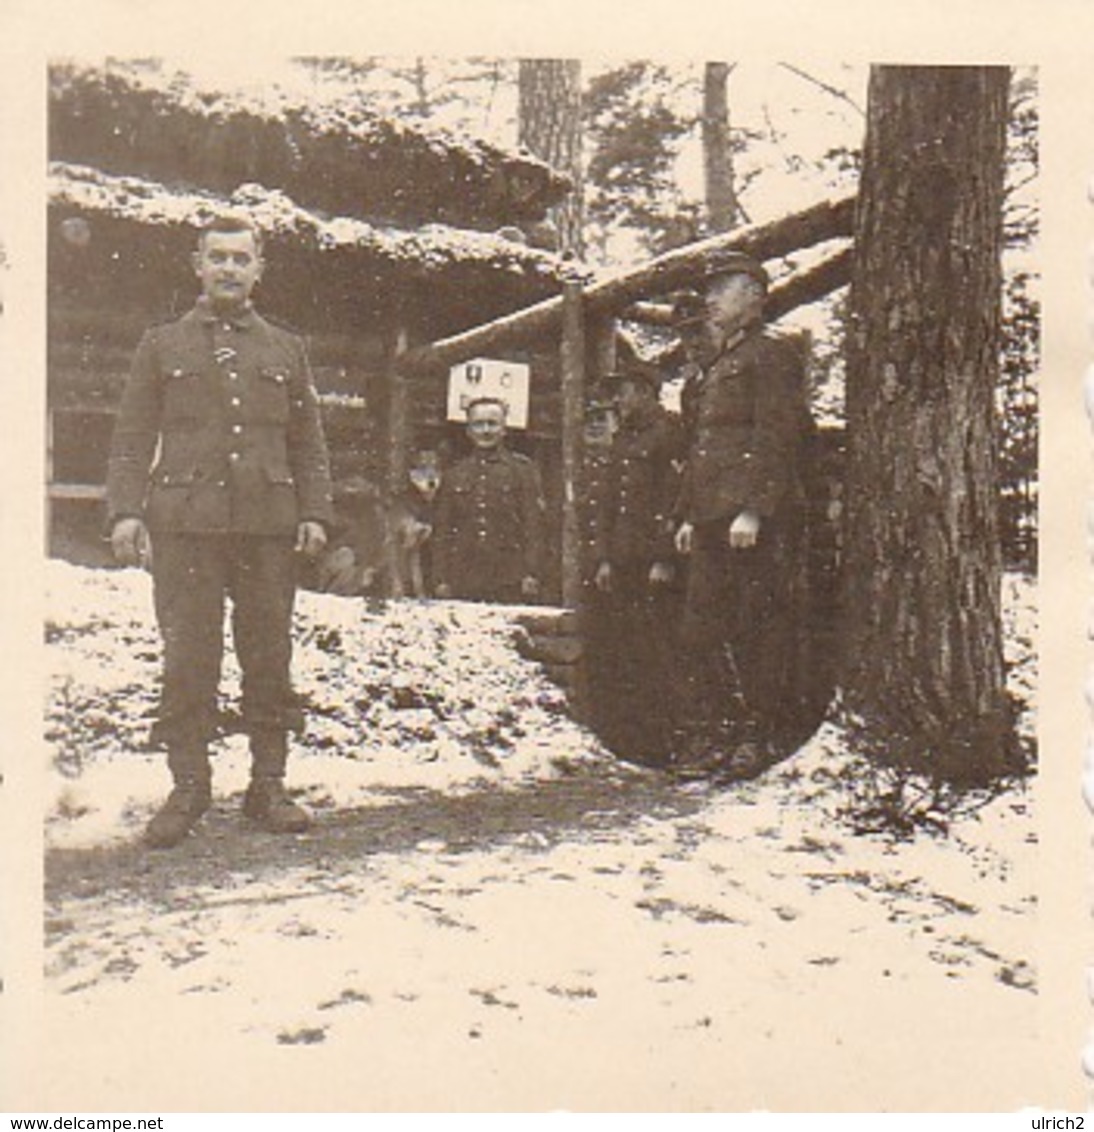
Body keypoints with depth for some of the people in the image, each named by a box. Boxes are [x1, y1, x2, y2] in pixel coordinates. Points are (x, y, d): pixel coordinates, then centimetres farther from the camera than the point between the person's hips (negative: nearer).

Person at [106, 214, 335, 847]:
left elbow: (309, 442, 16)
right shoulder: (162, 346, 13)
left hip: (269, 524, 2)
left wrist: (315, 513, 5)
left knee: (270, 656, 3)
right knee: (187, 658, -2)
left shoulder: (287, 349, 18)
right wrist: (126, 511, -4)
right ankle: (188, 788, 9)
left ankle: (270, 784, 12)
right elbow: (133, 437, 9)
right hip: (185, 524, -1)